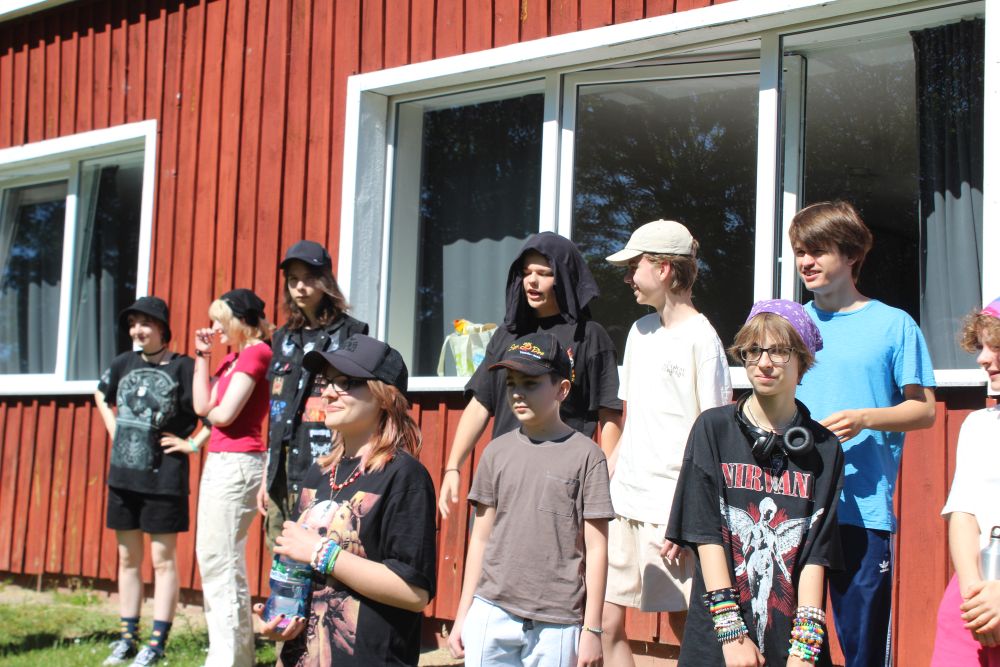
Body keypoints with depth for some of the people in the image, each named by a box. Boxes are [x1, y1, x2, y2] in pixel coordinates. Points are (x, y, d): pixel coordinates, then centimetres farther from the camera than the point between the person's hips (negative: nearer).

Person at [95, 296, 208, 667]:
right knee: (127, 558, 12)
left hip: (164, 478, -6)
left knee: (162, 559, 2)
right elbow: (101, 395, 26)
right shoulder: (124, 363, 7)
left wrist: (193, 444, -13)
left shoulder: (184, 368, -10)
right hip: (123, 474, 6)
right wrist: (113, 431, 15)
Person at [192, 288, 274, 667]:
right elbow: (201, 406, 10)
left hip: (236, 462, -10)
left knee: (221, 562, -7)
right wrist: (202, 356, 10)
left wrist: (211, 411, 3)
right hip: (219, 461, 10)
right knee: (211, 557, 16)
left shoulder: (256, 353, -13)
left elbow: (223, 414, -19)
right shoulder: (233, 358, 15)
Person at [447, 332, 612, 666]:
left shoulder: (585, 455, -3)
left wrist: (591, 629, -3)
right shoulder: (497, 452, 7)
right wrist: (463, 614, 12)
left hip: (556, 624, -3)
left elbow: (596, 549, -2)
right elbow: (481, 538, 12)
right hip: (491, 614, 3)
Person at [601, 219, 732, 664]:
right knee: (606, 619, 4)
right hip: (623, 501, 7)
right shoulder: (640, 332, 14)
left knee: (683, 620, 2)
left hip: (672, 505, -7)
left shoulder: (701, 338, -9)